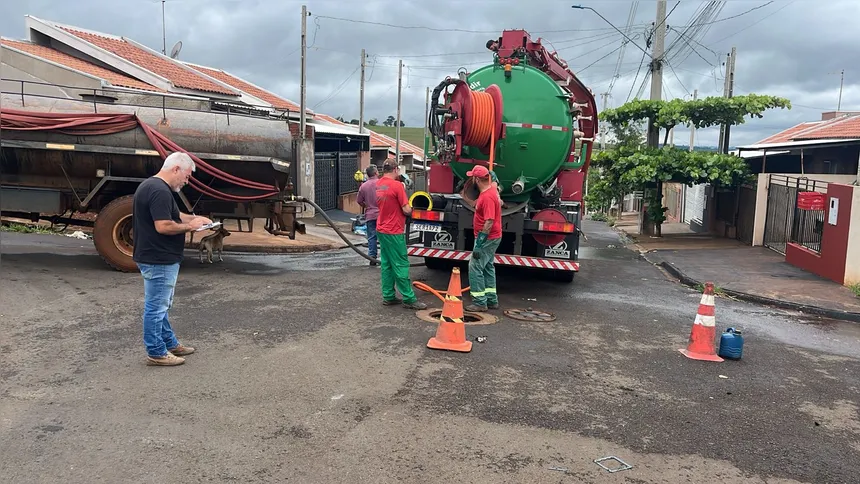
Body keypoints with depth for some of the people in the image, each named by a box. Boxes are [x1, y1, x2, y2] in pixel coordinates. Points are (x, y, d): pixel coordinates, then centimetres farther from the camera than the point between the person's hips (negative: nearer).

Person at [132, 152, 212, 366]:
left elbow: (172, 215, 22)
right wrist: (189, 226, -14)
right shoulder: (159, 191, -22)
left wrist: (194, 218, 8)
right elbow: (164, 226, -28)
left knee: (160, 305, 20)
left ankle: (170, 343, 32)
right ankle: (156, 353, 11)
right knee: (156, 307, 0)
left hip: (156, 258, 11)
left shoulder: (152, 186, 14)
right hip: (158, 260, -11)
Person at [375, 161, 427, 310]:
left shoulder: (378, 184, 7)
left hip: (381, 230, 8)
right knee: (401, 265, -3)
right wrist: (411, 209, 5)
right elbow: (406, 210, -17)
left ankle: (388, 296, 17)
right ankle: (409, 299, 2)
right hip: (394, 232, -8)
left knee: (386, 264, 12)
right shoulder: (397, 185, -16)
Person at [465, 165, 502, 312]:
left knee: (475, 267, -7)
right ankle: (492, 300, 24)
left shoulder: (487, 197, -24)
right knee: (488, 268, 16)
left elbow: (489, 222, -28)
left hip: (487, 239, -11)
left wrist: (479, 244, -26)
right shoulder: (492, 190, 7)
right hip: (492, 238, 11)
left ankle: (480, 302, -3)